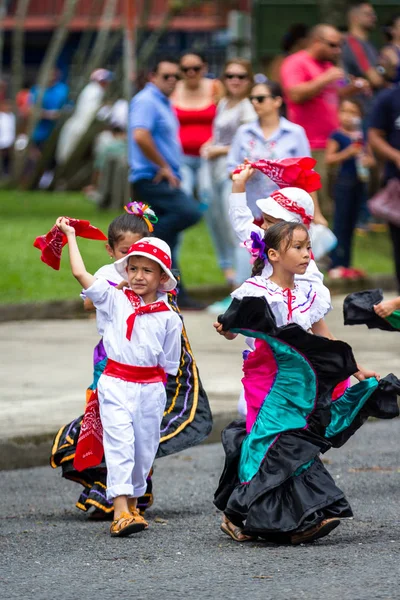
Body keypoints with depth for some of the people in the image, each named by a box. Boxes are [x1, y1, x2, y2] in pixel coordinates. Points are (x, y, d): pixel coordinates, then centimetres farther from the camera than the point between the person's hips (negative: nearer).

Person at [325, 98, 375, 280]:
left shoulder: (362, 136, 10)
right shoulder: (337, 136, -5)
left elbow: (371, 158, 15)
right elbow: (329, 159, -12)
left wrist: (367, 161, -7)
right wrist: (348, 153, -21)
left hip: (360, 181, 6)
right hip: (344, 181, -6)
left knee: (351, 224, 10)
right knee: (341, 222, -7)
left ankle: (345, 264, 15)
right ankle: (336, 265, -6)